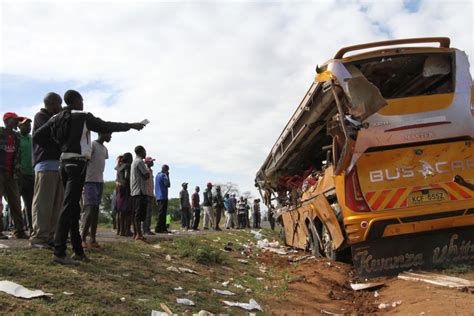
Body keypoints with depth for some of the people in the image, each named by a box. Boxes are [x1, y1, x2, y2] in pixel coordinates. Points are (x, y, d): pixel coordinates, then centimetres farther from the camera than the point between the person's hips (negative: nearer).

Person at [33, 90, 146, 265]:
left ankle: (78, 251, 16)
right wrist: (131, 125, 5)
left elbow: (37, 135, 10)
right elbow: (108, 126, -5)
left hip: (64, 163, 8)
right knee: (69, 207, -12)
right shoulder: (83, 117, -5)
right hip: (77, 164, -8)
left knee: (73, 207, 11)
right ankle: (59, 253, -15)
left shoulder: (56, 118, 14)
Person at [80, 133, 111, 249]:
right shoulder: (92, 145, -7)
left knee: (96, 210, 4)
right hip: (90, 181, -8)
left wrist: (100, 181, 17)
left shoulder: (104, 149, 19)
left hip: (100, 182, 8)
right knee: (90, 209, -12)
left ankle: (93, 239, 4)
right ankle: (83, 238, -6)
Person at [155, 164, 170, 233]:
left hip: (159, 197, 9)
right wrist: (168, 176, -7)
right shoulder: (163, 175, -11)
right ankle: (158, 228, -9)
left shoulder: (158, 175, 18)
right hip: (163, 197, -9)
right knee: (162, 213, -8)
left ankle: (163, 228, 16)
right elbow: (168, 185, -15)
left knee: (162, 213, 12)